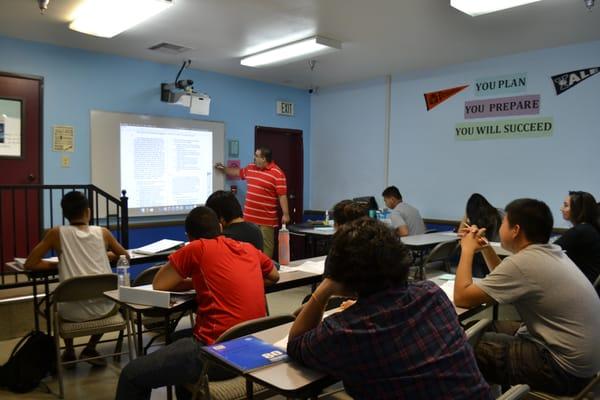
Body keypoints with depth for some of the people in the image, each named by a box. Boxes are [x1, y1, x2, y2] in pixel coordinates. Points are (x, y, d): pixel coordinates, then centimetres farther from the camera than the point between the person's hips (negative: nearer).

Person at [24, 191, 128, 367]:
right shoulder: (102, 232, 6)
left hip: (73, 312, 0)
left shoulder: (56, 233, 3)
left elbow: (29, 264, 6)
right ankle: (90, 349, 27)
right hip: (103, 308, 0)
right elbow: (125, 256, 21)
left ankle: (69, 353, 36)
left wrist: (57, 264, 17)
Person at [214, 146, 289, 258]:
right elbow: (238, 172, 32)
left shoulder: (277, 173, -11)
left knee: (266, 246, -3)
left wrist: (286, 214, -17)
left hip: (266, 219, -7)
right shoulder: (250, 168, 11)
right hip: (249, 216, 7)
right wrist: (223, 168, 36)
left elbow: (282, 195, -13)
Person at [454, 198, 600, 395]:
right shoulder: (550, 252, 4)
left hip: (565, 369, -9)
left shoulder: (522, 262, -24)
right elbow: (508, 280, 22)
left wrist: (467, 250, -8)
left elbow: (461, 297, -19)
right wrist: (485, 247, 10)